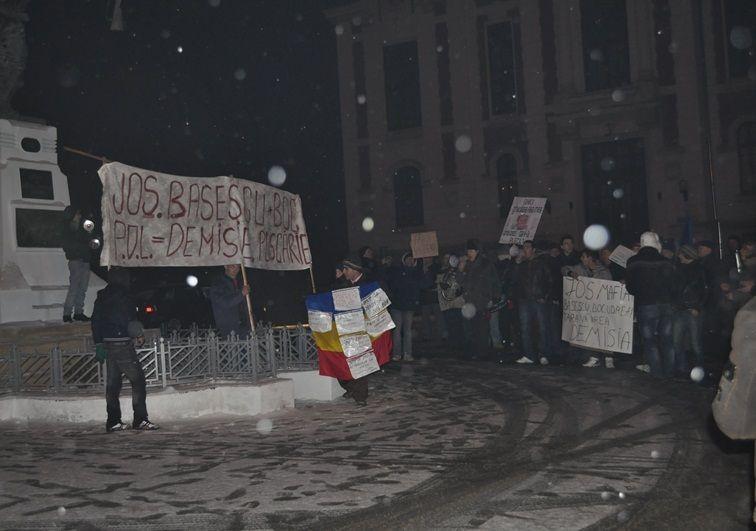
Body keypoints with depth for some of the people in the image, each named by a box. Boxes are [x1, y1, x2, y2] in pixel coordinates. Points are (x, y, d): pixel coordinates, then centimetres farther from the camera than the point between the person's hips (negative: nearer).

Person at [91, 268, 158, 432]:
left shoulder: (101, 297, 13)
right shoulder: (123, 297, -11)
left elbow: (95, 321, 15)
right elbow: (131, 321, -15)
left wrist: (98, 344, 18)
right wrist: (139, 335, 0)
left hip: (107, 344, 8)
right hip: (122, 344, -8)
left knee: (112, 382, 12)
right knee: (138, 380, -3)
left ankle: (113, 421, 13)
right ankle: (140, 420, -5)